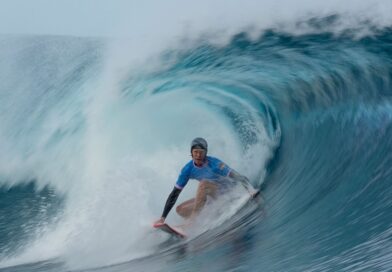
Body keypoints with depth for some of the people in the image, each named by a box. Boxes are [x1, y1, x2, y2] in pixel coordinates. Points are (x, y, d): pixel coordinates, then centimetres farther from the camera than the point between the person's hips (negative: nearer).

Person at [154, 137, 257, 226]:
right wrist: (163, 217, -11)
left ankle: (193, 220, -33)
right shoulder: (188, 169, -11)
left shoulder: (214, 164, -25)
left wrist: (251, 190, -48)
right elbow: (175, 193, -6)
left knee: (203, 184, -33)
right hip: (213, 196, 7)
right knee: (180, 209, -4)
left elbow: (238, 177, -30)